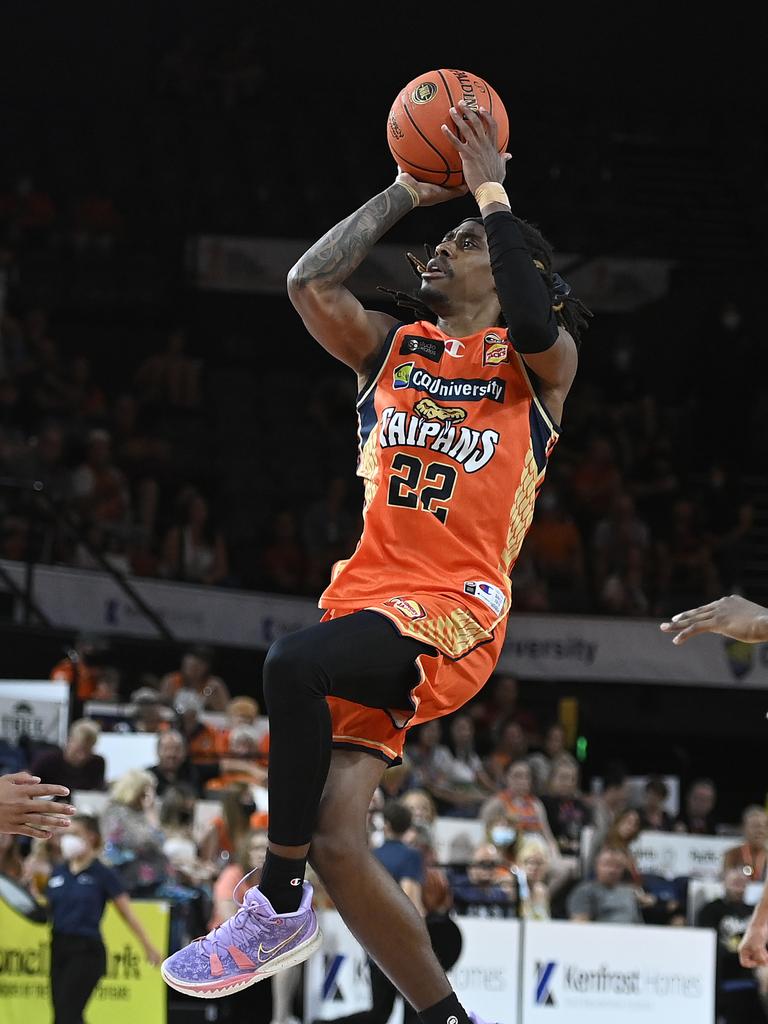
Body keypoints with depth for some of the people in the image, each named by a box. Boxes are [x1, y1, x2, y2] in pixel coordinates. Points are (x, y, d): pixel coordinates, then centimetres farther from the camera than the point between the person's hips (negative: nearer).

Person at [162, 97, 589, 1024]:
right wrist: (407, 193, 10)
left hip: (456, 613, -6)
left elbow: (534, 326, -18)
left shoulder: (538, 361, 6)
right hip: (371, 600, 6)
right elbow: (310, 283, 5)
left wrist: (490, 192, -9)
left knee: (296, 663, -35)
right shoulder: (395, 349, 20)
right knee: (335, 839, -8)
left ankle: (280, 907, -21)